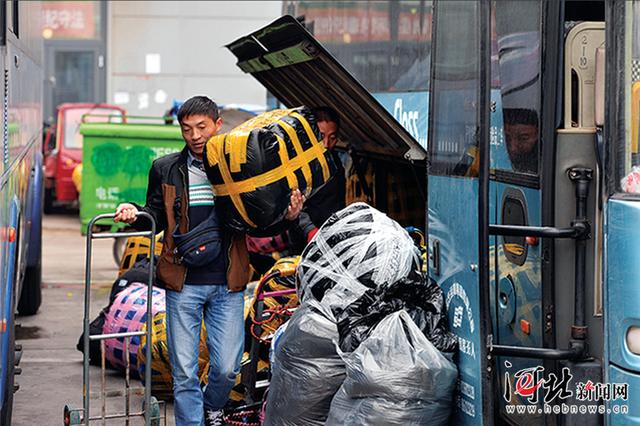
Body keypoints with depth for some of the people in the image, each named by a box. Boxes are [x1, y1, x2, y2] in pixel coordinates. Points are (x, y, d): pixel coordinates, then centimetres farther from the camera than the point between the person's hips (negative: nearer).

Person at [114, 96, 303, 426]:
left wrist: (286, 216, -13)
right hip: (183, 284, 0)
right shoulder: (166, 169, 7)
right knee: (184, 371, 1)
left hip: (228, 285, 0)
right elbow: (156, 217, 12)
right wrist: (135, 213, -9)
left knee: (227, 367, 4)